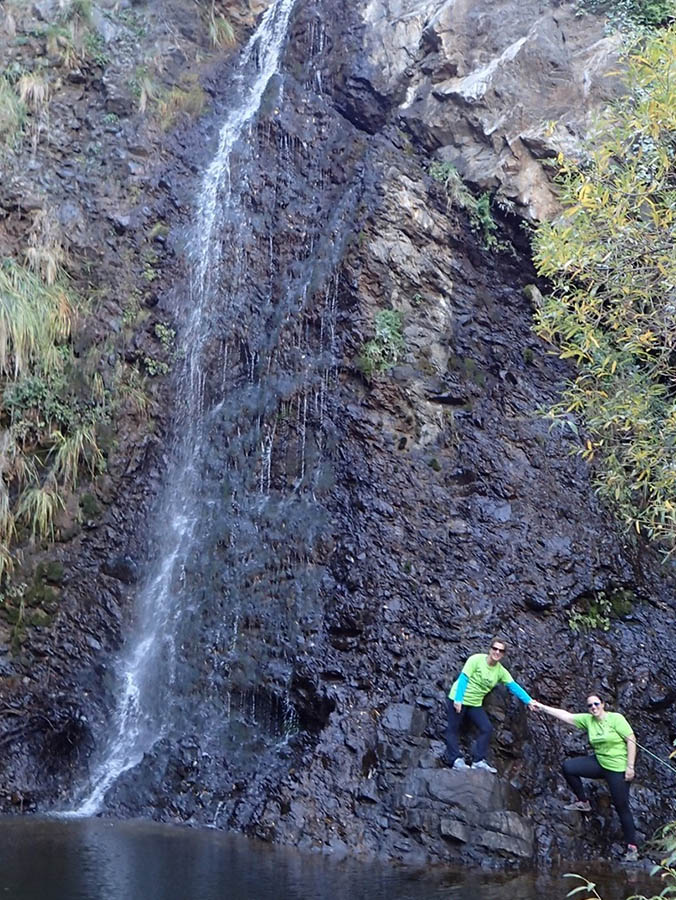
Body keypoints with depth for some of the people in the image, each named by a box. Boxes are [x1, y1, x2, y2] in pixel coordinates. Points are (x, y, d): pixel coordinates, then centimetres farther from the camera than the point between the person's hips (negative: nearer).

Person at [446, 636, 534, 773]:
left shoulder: (501, 671, -2)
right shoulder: (476, 659, -16)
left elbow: (514, 686, -6)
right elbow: (463, 678, -17)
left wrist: (528, 701, -17)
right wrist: (458, 699, -22)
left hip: (475, 704, 6)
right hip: (458, 699, -5)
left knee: (487, 729, -3)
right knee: (454, 729, -4)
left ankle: (478, 761, 0)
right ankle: (455, 759, 2)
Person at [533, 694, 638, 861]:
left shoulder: (616, 718, -16)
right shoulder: (588, 720, 0)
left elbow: (631, 740, -16)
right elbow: (566, 716, 0)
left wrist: (630, 766, -19)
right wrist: (542, 707, -5)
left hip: (618, 769, -6)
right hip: (599, 763, 6)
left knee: (622, 807, -3)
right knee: (568, 767, -6)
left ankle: (632, 847, 10)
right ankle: (583, 802, 12)